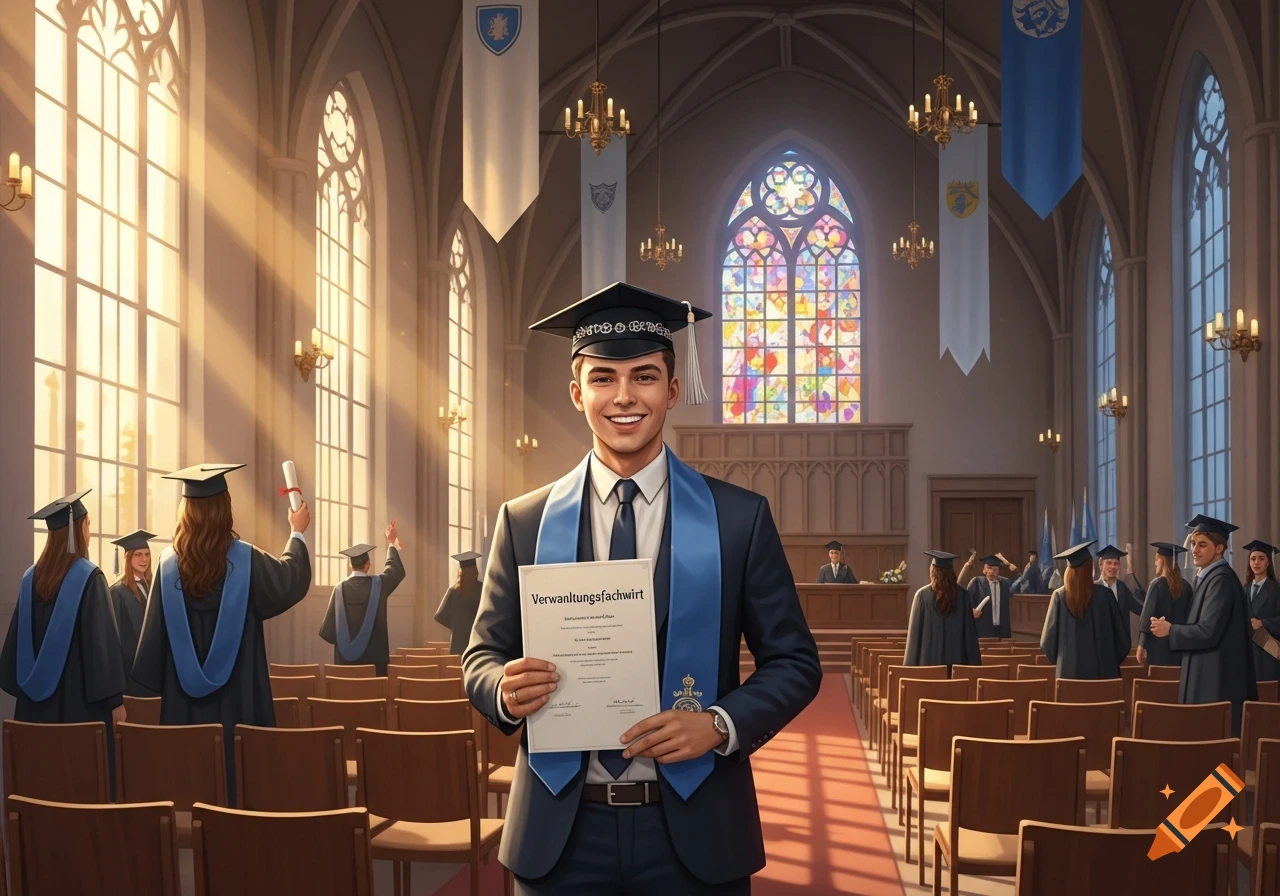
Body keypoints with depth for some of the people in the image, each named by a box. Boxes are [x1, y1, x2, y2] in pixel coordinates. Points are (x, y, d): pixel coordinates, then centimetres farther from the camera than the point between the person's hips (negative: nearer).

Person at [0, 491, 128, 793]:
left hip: (37, 699, 6)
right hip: (81, 699, -6)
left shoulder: (31, 577, 6)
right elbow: (103, 640, -14)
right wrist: (115, 698, -10)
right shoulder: (89, 576, -12)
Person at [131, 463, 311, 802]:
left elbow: (156, 633, 0)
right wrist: (297, 533, 23)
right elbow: (291, 580, 8)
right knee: (237, 764, 3)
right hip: (235, 695, -2)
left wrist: (159, 685, 9)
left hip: (184, 698, 3)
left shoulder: (170, 561, -3)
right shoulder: (245, 559, -10)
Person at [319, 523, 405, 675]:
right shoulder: (378, 584, -6)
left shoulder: (340, 588, -3)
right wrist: (392, 544, 28)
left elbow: (329, 629, 0)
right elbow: (395, 569, 15)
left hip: (346, 656, 2)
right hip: (374, 655, -2)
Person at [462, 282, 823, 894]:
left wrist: (720, 725, -15)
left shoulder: (740, 518, -1)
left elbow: (794, 661, 2)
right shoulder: (524, 522, 2)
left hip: (692, 832, 0)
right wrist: (507, 690, -14)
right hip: (560, 832, 1)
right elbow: (482, 656, 8)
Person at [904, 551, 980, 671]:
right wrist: (974, 662, 8)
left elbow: (915, 630, -3)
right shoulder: (963, 595, 0)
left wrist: (911, 662, 2)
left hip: (929, 659, -1)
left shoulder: (922, 595, -5)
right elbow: (970, 631, 3)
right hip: (957, 658, 2)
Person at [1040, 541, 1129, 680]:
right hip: (1102, 669, -1)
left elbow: (1048, 639, -2)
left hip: (1069, 670, 1)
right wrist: (1112, 661, 17)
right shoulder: (1104, 594, -5)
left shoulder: (1059, 596, -4)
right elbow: (1121, 636, 0)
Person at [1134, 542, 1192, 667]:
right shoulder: (1186, 586, 5)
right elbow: (1188, 616, 11)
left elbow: (1148, 615, -12)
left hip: (1159, 644, -5)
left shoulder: (1157, 584, -11)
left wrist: (1141, 645, -9)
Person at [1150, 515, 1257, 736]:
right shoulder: (1207, 577, 14)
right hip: (1206, 675, 10)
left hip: (1216, 679, -10)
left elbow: (1208, 632, -23)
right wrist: (1171, 625, 5)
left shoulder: (1220, 580, -17)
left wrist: (1170, 630, -10)